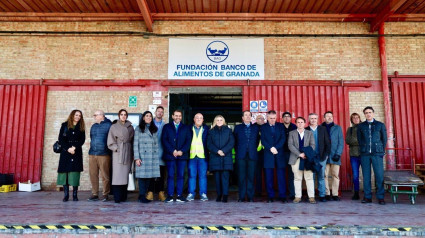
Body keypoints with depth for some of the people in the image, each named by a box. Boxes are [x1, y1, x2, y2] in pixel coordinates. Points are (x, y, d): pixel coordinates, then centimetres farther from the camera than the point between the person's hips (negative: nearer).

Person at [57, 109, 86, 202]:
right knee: (65, 171, -3)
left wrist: (75, 147, -13)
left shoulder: (81, 127, 10)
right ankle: (66, 195, 3)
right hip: (65, 152, 0)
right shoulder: (64, 125, 7)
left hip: (77, 152, 0)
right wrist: (68, 148, -10)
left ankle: (75, 195, 0)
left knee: (75, 172, -5)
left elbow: (82, 140, 2)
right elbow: (60, 139, 1)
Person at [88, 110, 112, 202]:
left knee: (105, 176, -3)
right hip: (92, 154, 6)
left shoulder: (109, 125, -2)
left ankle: (105, 194, 7)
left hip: (104, 155, -6)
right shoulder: (93, 126, 18)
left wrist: (109, 149, -4)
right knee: (93, 175, 6)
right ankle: (94, 194, 14)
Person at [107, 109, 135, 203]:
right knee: (117, 174, -8)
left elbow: (133, 141, 12)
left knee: (125, 174, 3)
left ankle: (123, 197, 11)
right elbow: (111, 142, 2)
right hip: (117, 153, -3)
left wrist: (132, 154, 4)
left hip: (127, 152, 3)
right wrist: (116, 148, -11)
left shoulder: (130, 127, 13)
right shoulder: (114, 127, 6)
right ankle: (117, 197, -4)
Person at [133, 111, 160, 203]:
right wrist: (137, 158, -8)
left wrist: (157, 156, 9)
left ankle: (143, 195, 12)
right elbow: (135, 144, 0)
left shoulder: (155, 129, 16)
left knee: (149, 176, 2)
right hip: (142, 156, -4)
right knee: (142, 176, -4)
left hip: (153, 157, 4)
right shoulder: (138, 129, 4)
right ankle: (142, 196, 5)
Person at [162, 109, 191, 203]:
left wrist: (182, 151, -8)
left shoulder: (186, 128, 16)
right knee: (170, 175, -2)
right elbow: (164, 140, 2)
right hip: (170, 155, -1)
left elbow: (188, 141, 7)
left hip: (182, 155, 1)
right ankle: (170, 195, 3)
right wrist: (172, 151, -9)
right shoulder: (166, 127, 12)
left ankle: (180, 195, 6)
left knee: (181, 175, 1)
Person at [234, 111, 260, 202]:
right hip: (241, 155, 0)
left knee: (251, 176, 0)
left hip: (252, 155, 1)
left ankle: (250, 196, 7)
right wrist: (237, 150, 7)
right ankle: (241, 196, 6)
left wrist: (254, 149, 6)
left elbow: (257, 140, 16)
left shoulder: (256, 127, 14)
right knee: (241, 177, -1)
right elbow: (235, 141, 14)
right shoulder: (238, 127, 12)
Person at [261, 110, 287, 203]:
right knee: (269, 177, 1)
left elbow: (283, 138, 1)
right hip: (268, 154, 0)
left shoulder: (280, 126, 12)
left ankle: (282, 196, 4)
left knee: (281, 176, -2)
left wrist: (276, 148, -11)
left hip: (279, 153, 0)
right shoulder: (263, 127, 9)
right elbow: (263, 140, -1)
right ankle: (270, 196, 8)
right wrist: (271, 148, -14)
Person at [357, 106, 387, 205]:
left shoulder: (380, 125, 9)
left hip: (377, 154, -1)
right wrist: (363, 149, 7)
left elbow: (384, 139, 10)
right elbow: (359, 139, 12)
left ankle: (380, 197, 3)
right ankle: (367, 197, 8)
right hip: (365, 154, 1)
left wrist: (381, 150, 7)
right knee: (366, 176, 1)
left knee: (379, 175, -5)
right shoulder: (361, 126, 11)